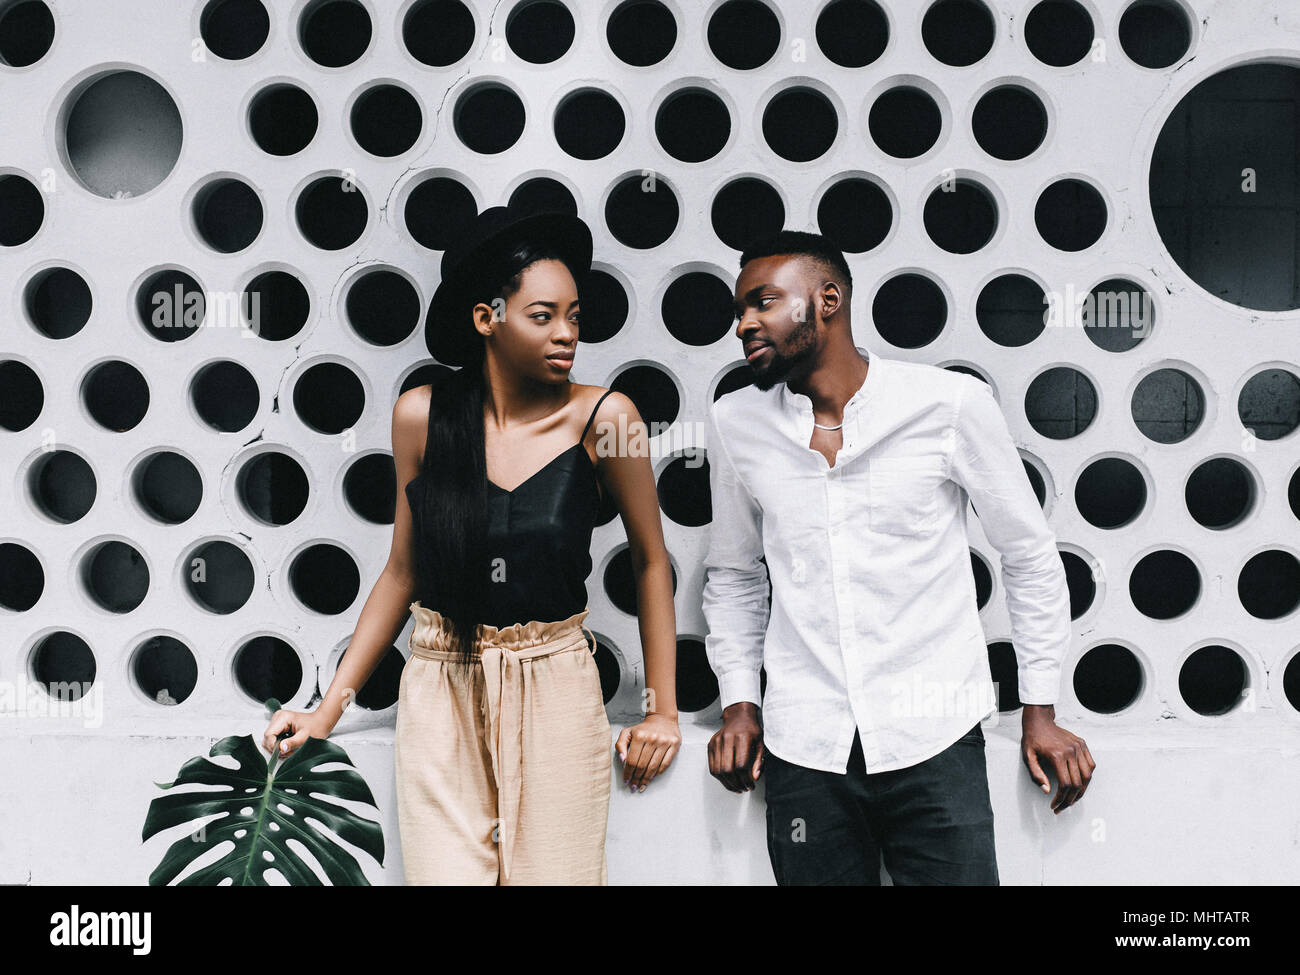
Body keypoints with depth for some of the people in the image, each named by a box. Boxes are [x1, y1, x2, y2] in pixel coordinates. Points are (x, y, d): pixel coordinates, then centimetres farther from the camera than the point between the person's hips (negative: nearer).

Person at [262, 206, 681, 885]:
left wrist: (662, 709, 3)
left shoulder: (602, 418, -10)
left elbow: (650, 561, 3)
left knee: (554, 872, 7)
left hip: (556, 693, -1)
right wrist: (329, 708, 5)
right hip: (441, 694, 1)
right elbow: (403, 573, 6)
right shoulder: (421, 416, -4)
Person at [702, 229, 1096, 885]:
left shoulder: (949, 404, -5)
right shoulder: (735, 424, 5)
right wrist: (740, 701, 8)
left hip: (933, 740, -2)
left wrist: (1040, 708, 5)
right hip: (803, 750, 2)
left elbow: (1030, 555, 5)